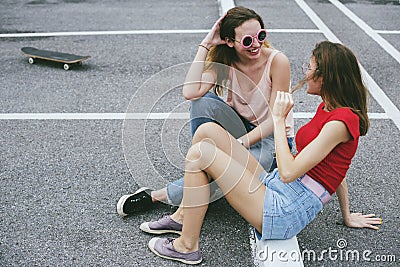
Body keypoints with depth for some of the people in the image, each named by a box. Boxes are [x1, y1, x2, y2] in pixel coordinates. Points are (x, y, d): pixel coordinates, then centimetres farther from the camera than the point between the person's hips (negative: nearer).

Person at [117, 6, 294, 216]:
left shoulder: (277, 61, -19)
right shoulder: (224, 61, -9)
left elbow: (276, 119, -18)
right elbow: (190, 92, -27)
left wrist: (238, 144, -28)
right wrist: (206, 44, -24)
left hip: (273, 139, -3)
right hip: (240, 128, 4)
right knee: (203, 102, -27)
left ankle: (158, 196, -14)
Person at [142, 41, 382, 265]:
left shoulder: (341, 121, -16)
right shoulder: (328, 108, 14)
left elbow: (288, 172, -22)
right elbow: (334, 168, 20)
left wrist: (279, 119, -12)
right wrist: (347, 216, 28)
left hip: (286, 212, -10)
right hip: (273, 185, 10)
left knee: (200, 153, -16)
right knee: (207, 131, -2)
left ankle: (188, 247, -3)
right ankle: (183, 215, 6)